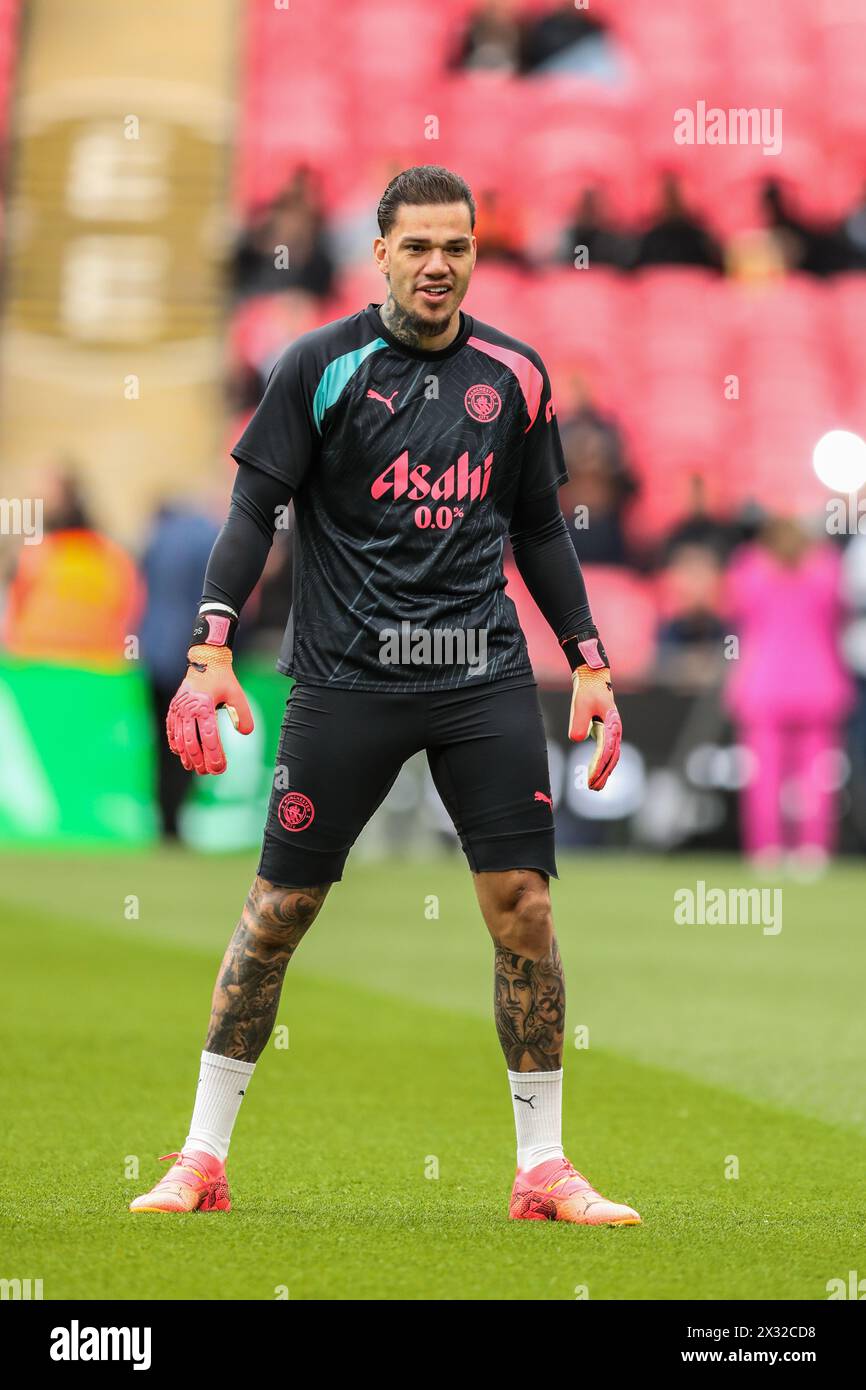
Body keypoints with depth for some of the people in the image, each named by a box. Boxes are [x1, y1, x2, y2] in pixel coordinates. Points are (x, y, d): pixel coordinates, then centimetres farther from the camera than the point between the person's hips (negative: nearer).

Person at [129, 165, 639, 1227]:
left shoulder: (514, 375, 10)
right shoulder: (322, 365, -1)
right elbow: (254, 510, -2)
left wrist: (589, 664, 14)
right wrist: (211, 650, -12)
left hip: (485, 678, 3)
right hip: (347, 679, -3)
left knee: (522, 903, -3)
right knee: (279, 907, -1)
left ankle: (543, 1170, 6)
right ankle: (203, 1158, 10)